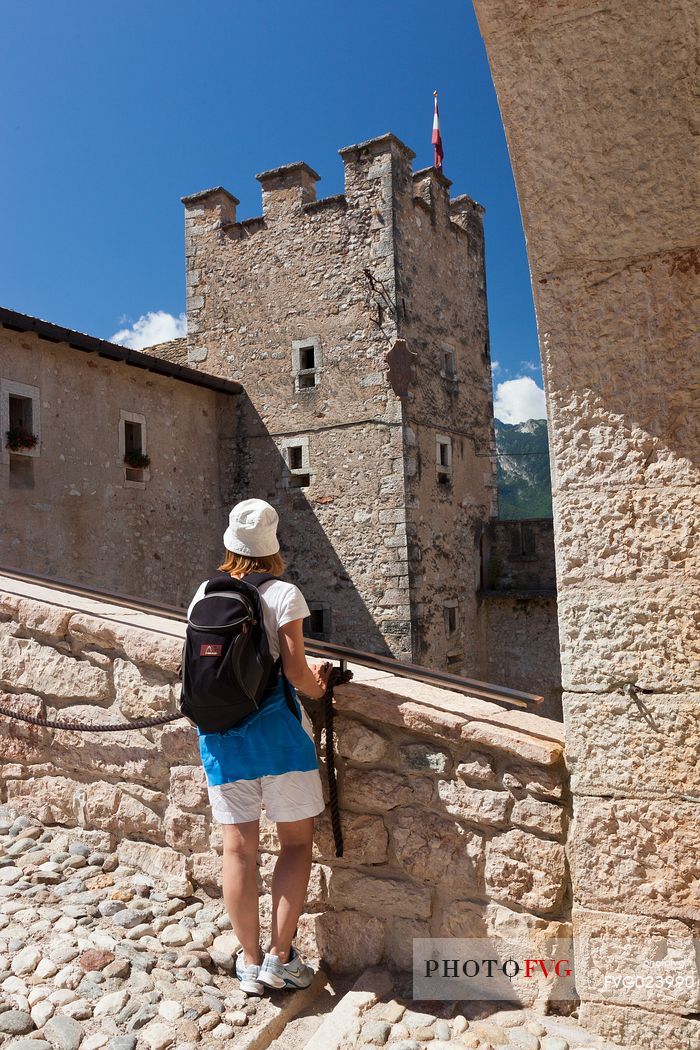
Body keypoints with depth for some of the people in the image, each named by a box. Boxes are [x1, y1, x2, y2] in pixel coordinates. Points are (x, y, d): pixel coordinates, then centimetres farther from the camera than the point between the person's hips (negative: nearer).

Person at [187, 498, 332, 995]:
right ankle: (280, 957, 11)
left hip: (219, 730, 4)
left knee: (239, 847, 10)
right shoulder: (283, 594, -6)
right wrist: (317, 687, 10)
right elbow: (296, 671, -12)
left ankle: (251, 963, 20)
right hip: (276, 728, -4)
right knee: (297, 841, 11)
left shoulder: (204, 594, 6)